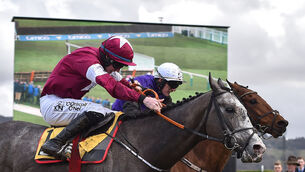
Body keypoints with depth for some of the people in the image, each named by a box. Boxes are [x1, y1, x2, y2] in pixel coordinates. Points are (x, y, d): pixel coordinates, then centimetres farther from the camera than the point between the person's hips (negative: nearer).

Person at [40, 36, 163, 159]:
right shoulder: (87, 58, -24)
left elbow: (122, 82, 14)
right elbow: (110, 85, -37)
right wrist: (142, 99, -43)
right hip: (52, 103, -10)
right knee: (97, 111, -30)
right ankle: (55, 143, -33)